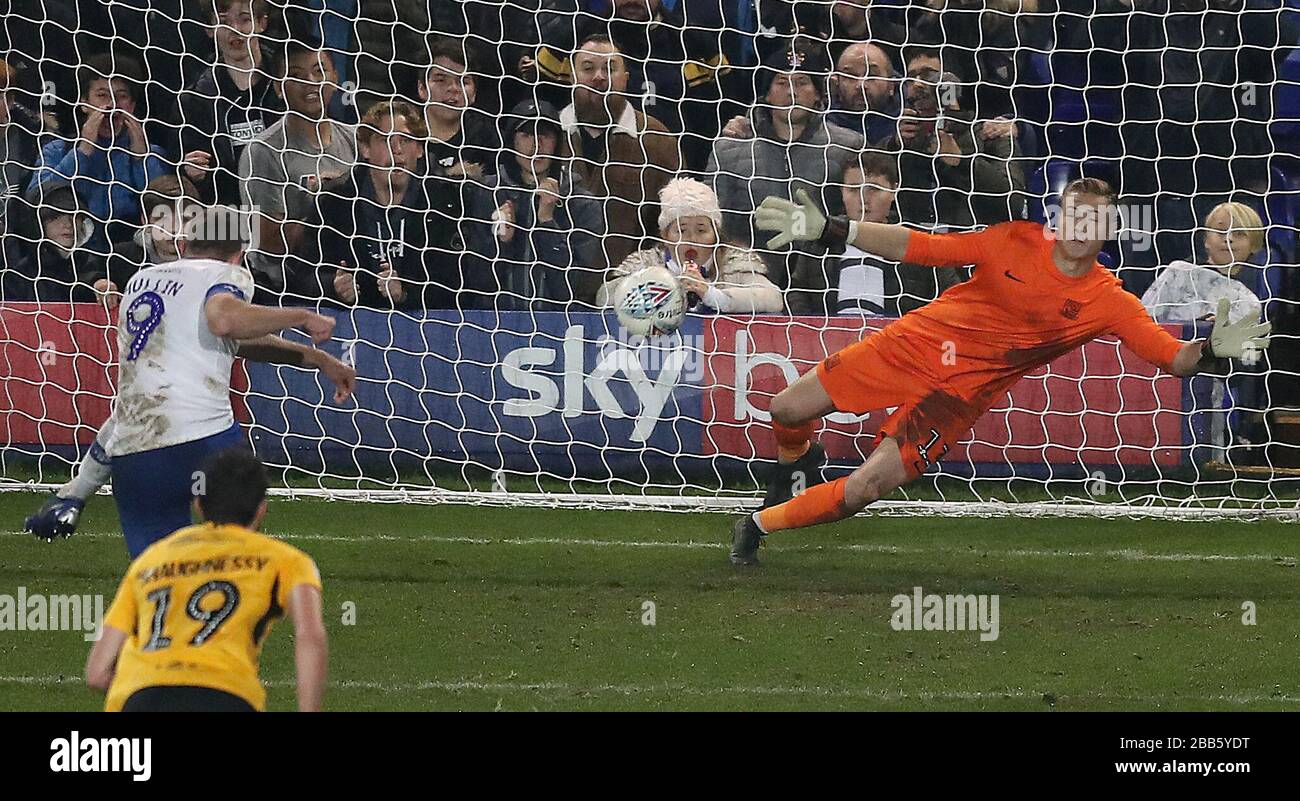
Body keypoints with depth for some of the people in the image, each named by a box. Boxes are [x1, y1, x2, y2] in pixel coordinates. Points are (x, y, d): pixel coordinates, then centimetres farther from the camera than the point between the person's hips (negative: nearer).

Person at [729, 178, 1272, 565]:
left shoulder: (1109, 302, -9)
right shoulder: (1017, 242, -7)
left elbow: (1173, 356, -14)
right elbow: (917, 248, -6)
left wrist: (1212, 351, -38)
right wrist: (825, 230, -12)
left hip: (963, 392, -2)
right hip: (917, 342, 2)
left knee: (867, 490, -16)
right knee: (789, 410, 0)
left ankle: (760, 524, 7)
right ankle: (797, 461, 39)